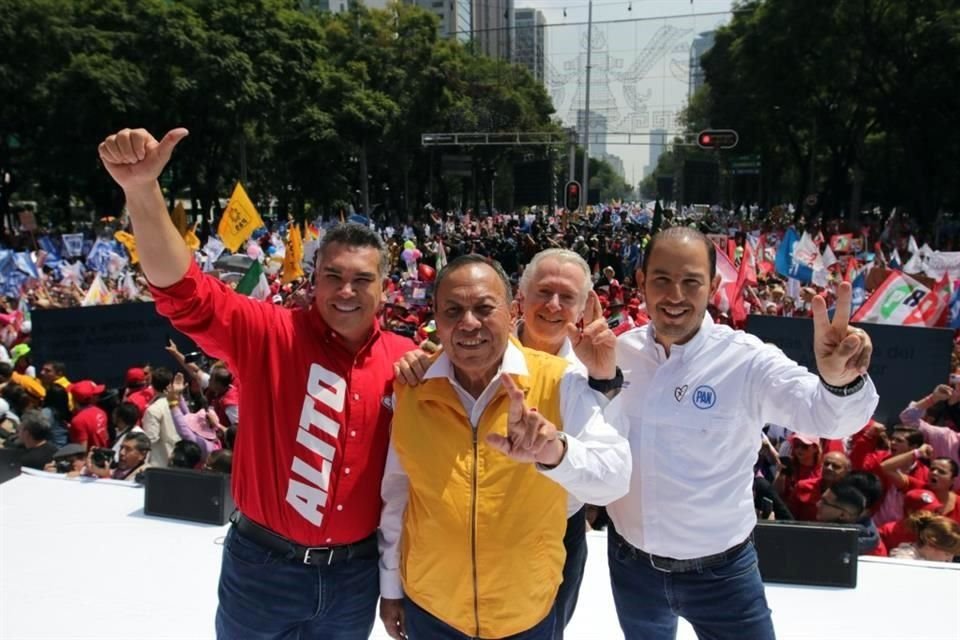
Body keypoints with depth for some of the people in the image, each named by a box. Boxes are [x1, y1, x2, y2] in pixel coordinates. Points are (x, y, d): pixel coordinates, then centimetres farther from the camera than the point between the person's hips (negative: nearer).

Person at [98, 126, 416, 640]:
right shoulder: (272, 334, -13)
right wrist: (141, 189, -38)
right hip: (264, 566, -2)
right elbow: (185, 294, -26)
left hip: (355, 572, 3)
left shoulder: (405, 360, -4)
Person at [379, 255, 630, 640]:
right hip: (428, 607, 1)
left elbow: (614, 477, -25)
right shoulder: (409, 388, -9)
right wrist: (390, 587, 10)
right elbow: (396, 494, 2)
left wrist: (556, 452, -44)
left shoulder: (559, 381, -16)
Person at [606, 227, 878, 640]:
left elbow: (829, 415, -29)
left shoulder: (747, 361, -18)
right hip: (630, 562, 3)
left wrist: (841, 381, -52)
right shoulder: (621, 352, -7)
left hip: (719, 572, -3)